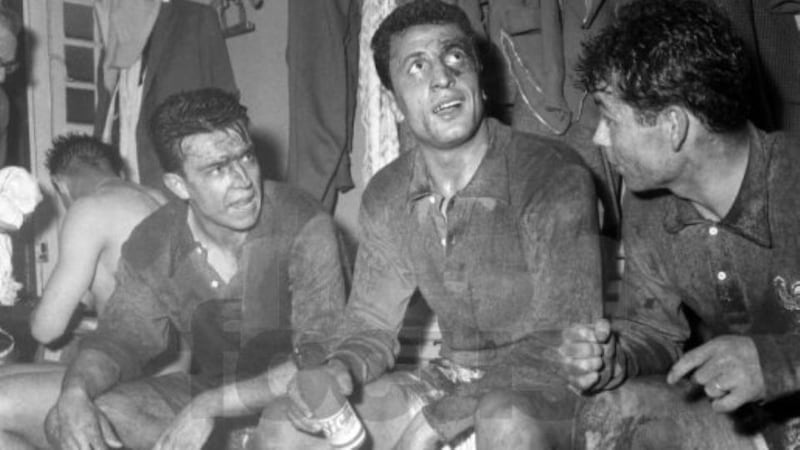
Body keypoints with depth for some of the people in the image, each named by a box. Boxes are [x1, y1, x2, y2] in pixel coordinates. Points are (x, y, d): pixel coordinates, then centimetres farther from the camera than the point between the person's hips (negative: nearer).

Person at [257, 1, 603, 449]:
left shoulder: (556, 177, -18)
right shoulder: (386, 198, 1)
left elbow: (562, 346, -20)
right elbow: (372, 326, 7)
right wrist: (339, 369, -17)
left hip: (547, 389, -5)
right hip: (452, 377, 6)